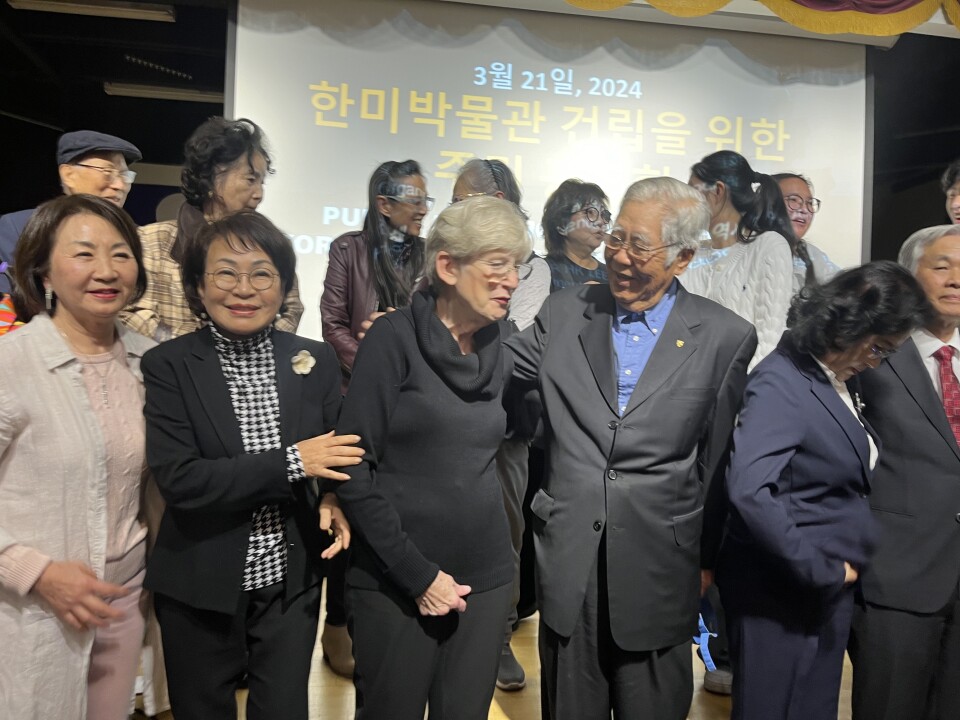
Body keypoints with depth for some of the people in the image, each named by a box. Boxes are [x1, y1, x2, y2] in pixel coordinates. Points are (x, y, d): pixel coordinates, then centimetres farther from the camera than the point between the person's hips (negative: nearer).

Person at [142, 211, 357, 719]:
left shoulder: (315, 360, -1)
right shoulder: (168, 366, -10)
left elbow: (335, 450, 6)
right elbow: (177, 479, -18)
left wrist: (333, 499, -15)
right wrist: (291, 463, -22)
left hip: (291, 585, 2)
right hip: (199, 591, -1)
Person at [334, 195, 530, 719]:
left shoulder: (498, 345, 5)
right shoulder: (394, 336, -12)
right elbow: (354, 467, -14)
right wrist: (417, 573, -13)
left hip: (485, 576, 5)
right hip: (394, 580, -4)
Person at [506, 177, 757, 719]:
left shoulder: (726, 338, -4)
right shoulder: (564, 313, 2)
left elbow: (720, 461, 1)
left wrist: (709, 558, 7)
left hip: (659, 570, -1)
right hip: (568, 567, 2)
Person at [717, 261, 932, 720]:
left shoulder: (841, 380, 5)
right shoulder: (780, 382, -21)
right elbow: (750, 491, -34)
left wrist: (835, 571, 3)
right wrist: (821, 570, -23)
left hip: (827, 592, 8)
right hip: (781, 596, -8)